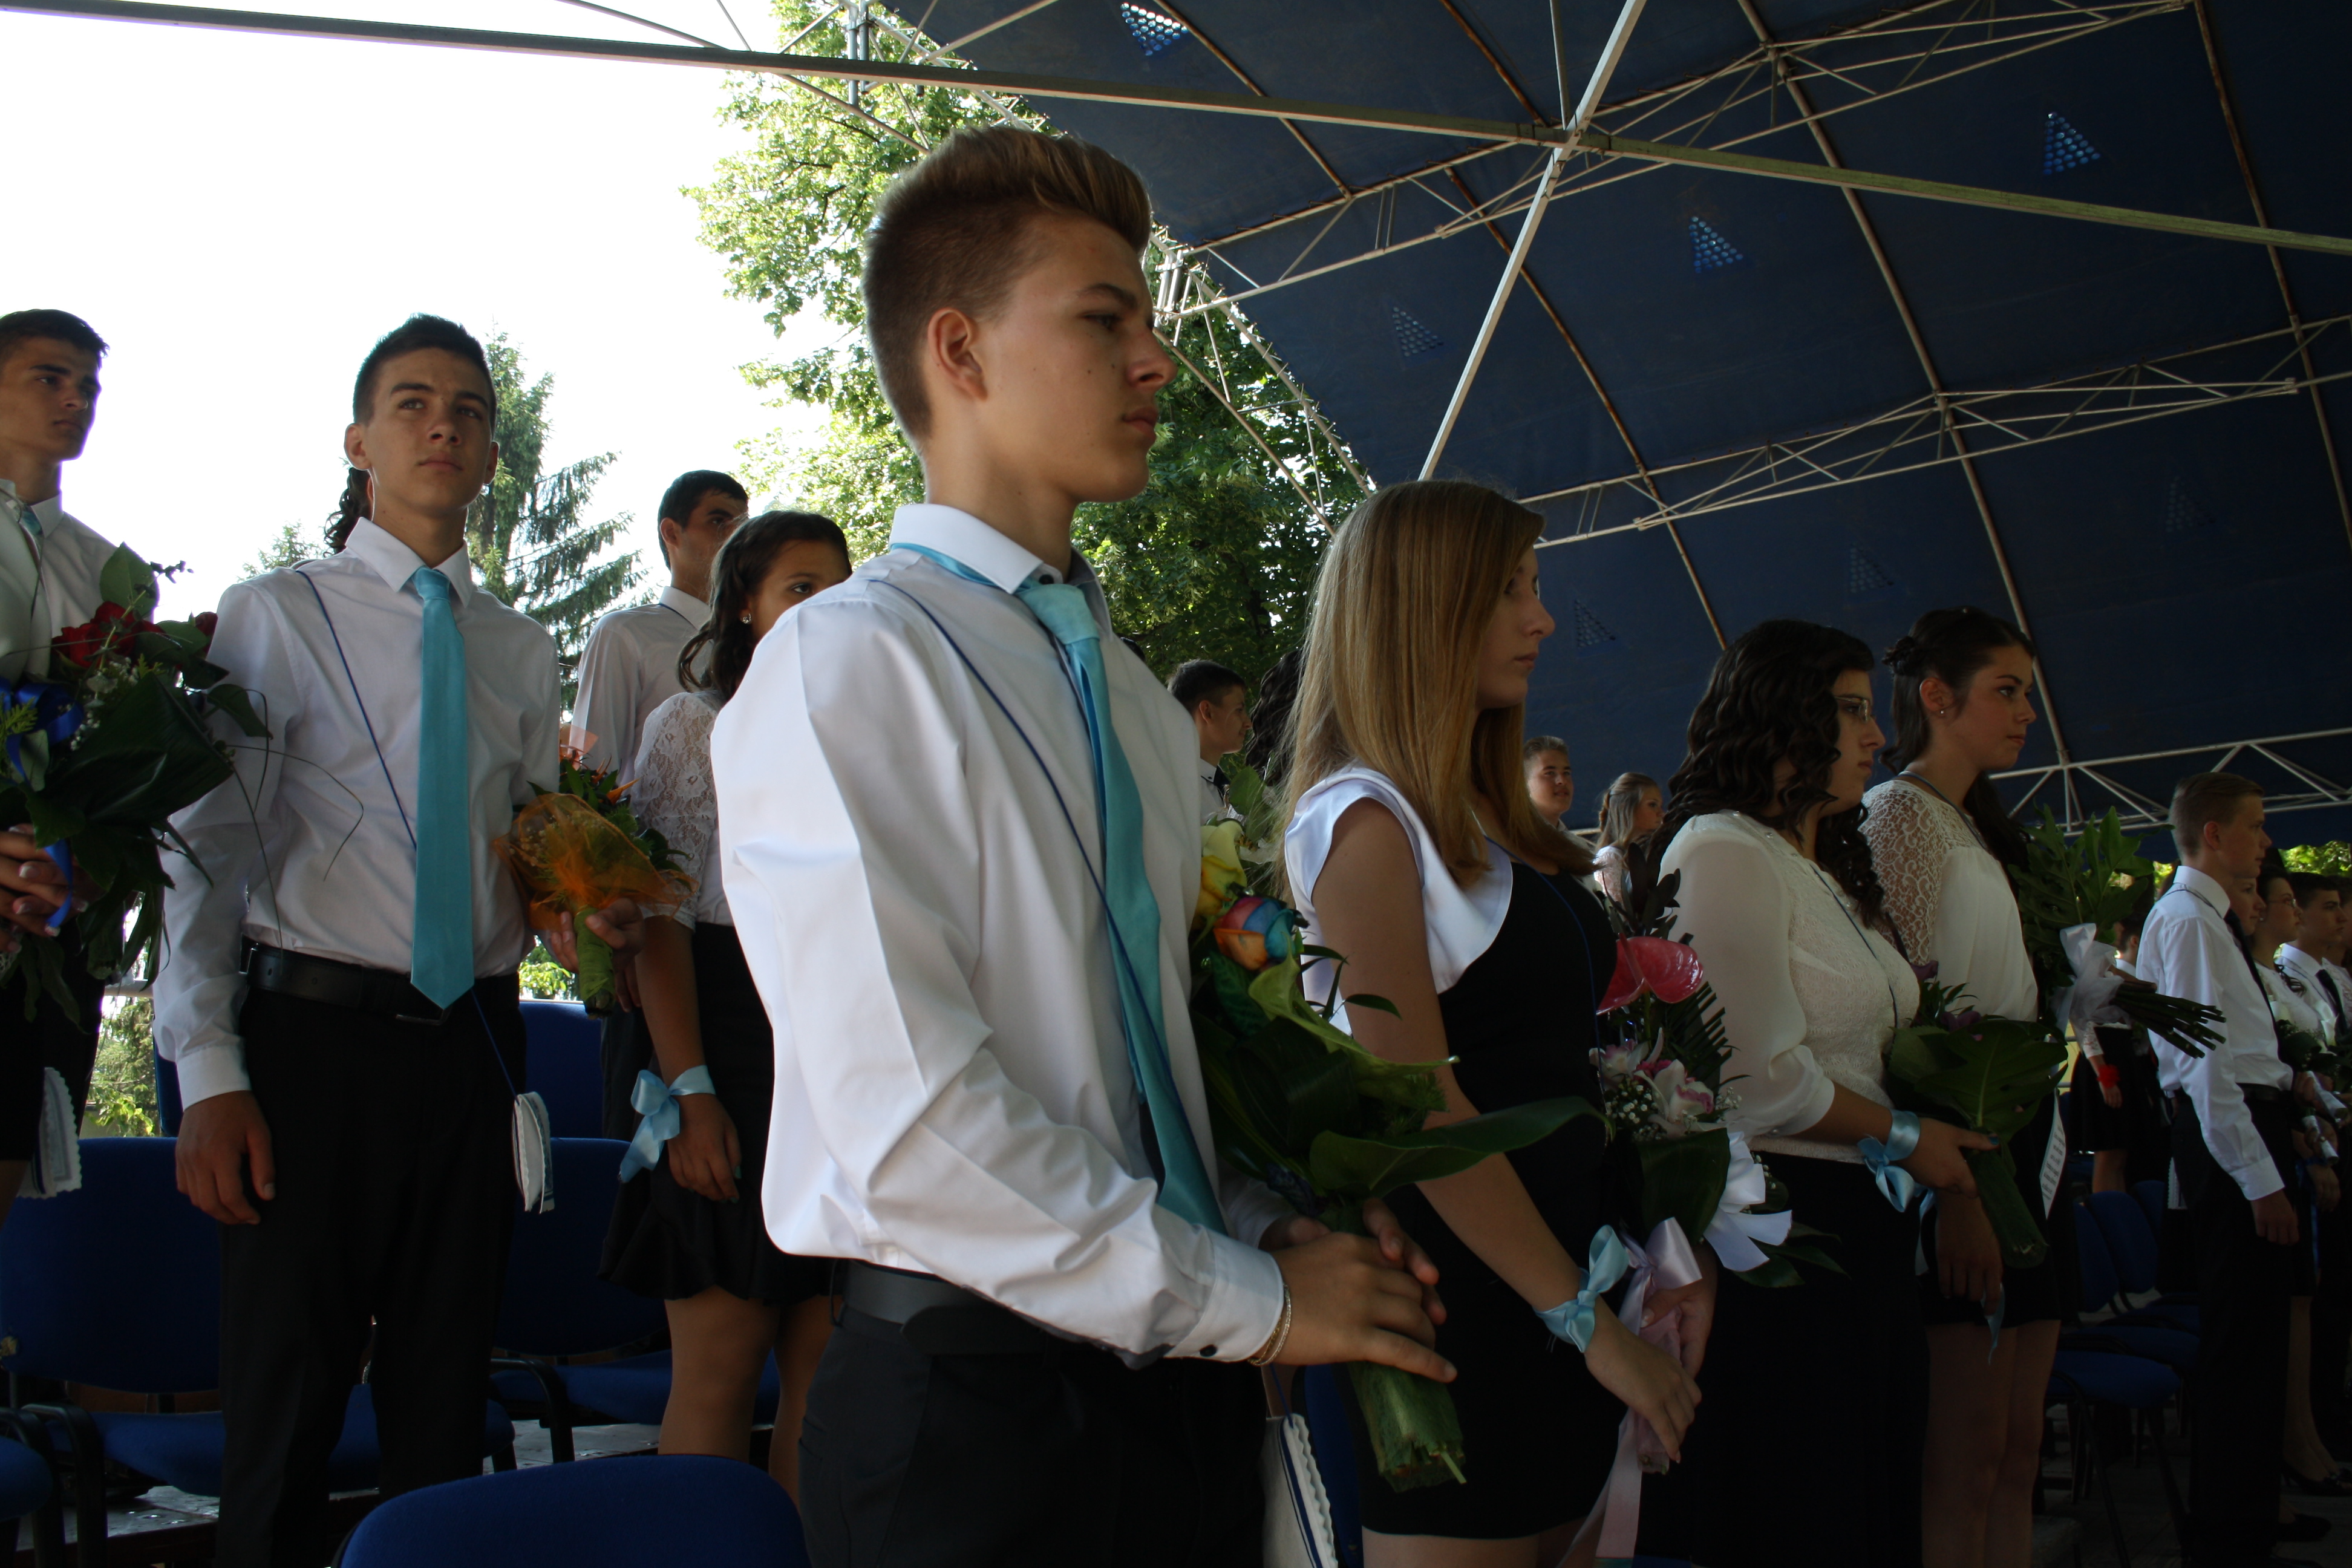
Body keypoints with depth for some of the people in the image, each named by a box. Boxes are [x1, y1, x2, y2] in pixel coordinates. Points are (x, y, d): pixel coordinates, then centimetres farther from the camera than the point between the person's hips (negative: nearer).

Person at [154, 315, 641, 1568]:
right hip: (313, 1031, -3)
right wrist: (209, 1076, -10)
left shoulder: (524, 652, 14)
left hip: (474, 1041, 4)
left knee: (443, 1406, 11)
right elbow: (206, 852, -3)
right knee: (285, 1411, 1)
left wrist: (588, 912, -6)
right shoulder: (274, 616, 2)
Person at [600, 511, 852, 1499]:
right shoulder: (690, 726, 1)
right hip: (734, 1053, -4)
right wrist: (690, 1092, -15)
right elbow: (658, 921, -7)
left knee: (826, 1366, 5)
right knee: (720, 1364, -3)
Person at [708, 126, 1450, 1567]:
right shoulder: (846, 664, -12)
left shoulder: (1136, 701, 13)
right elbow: (910, 1124, -20)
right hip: (978, 1406, -6)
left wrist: (1271, 1231, -1)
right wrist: (1244, 1299, -13)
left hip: (1181, 1384, 7)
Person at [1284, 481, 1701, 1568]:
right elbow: (1421, 1108, -19)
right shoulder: (1365, 821, -13)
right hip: (1466, 1302, -8)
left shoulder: (1493, 820, 14)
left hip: (1563, 1262, 8)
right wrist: (1589, 1321, -17)